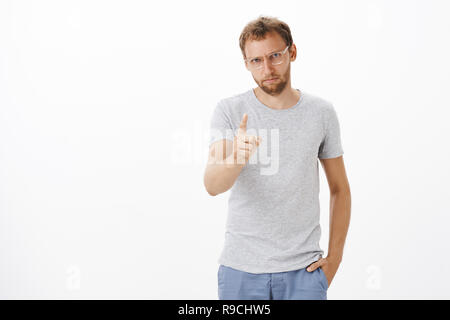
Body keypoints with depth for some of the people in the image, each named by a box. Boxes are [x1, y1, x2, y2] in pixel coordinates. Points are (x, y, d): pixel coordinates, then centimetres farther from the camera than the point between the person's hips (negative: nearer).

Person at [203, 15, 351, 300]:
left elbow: (340, 189, 8)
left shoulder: (321, 113, 0)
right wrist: (237, 156, -39)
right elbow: (213, 185, -19)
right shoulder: (229, 111, -6)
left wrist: (335, 256, 3)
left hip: (303, 270, 1)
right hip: (241, 269, 0)